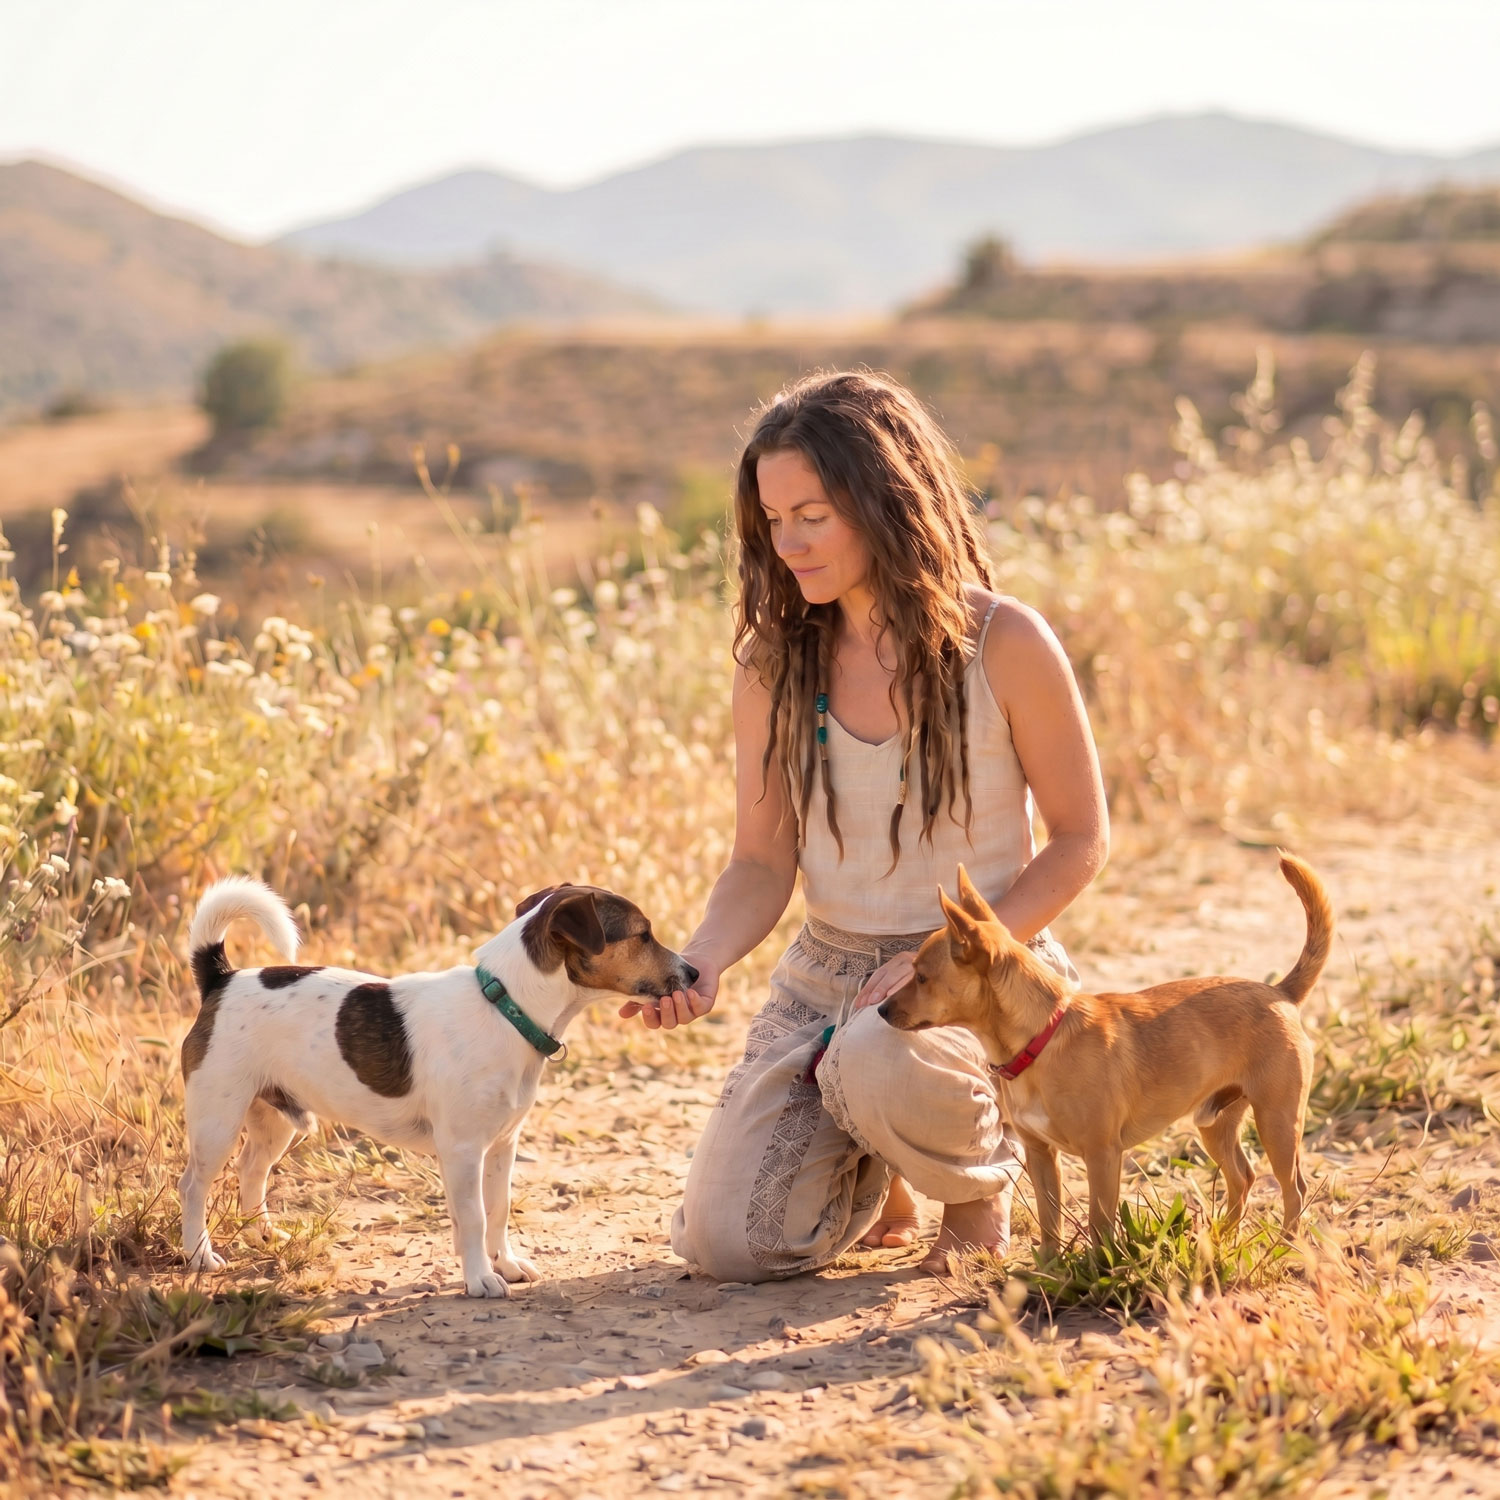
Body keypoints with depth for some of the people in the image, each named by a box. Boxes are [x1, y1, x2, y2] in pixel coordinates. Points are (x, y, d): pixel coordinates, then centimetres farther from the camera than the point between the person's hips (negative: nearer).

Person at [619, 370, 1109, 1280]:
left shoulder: (1005, 645, -13)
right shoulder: (773, 658, -2)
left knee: (876, 1066, -39)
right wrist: (703, 962, -22)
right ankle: (877, 1180, 23)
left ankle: (981, 1181, -2)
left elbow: (1082, 840, -5)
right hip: (829, 971, 4)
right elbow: (763, 862, 0)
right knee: (726, 1240, -13)